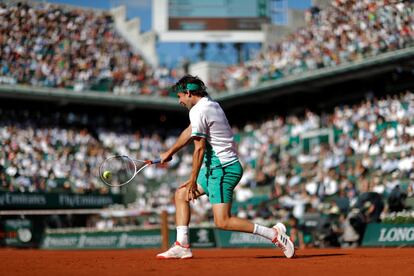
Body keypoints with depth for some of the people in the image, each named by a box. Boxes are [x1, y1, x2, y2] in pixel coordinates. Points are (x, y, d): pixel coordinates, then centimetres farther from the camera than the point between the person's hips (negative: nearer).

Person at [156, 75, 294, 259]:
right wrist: (169, 153, 36)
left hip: (222, 168, -10)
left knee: (223, 222, -14)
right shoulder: (211, 104, 16)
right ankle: (182, 246, 10)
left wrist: (193, 180, -10)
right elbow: (189, 132, 28)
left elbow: (199, 149, -15)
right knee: (181, 194, 15)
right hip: (216, 167, 10)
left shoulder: (197, 111, -13)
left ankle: (273, 233, -12)